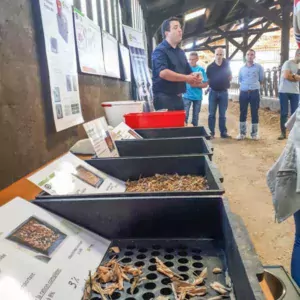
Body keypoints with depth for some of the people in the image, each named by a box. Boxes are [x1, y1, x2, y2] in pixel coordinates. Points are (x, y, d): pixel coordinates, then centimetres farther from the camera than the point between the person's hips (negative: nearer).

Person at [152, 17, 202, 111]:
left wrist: (194, 77, -3)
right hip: (164, 97, -8)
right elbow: (163, 73, -25)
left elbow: (189, 72, 23)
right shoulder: (160, 50, -8)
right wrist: (186, 78, -18)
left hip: (178, 97, 9)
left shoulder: (181, 52, 18)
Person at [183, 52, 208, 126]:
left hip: (198, 96, 2)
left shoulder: (201, 69, 2)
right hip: (187, 96, -2)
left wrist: (196, 85, -13)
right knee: (185, 115, -6)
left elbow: (205, 84, 2)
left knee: (196, 116, 11)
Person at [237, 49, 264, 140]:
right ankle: (242, 133, 11)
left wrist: (254, 85, 15)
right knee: (242, 113, 3)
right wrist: (245, 86, 12)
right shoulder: (242, 68, 10)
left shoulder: (259, 67, 3)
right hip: (243, 93, 2)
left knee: (254, 113, 1)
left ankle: (254, 133, 10)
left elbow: (261, 80, 10)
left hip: (254, 92, -2)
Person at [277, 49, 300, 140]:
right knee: (284, 113, -1)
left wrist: (292, 76, -12)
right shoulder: (288, 63, -4)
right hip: (284, 92, -5)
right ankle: (283, 133, 6)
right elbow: (286, 76, -16)